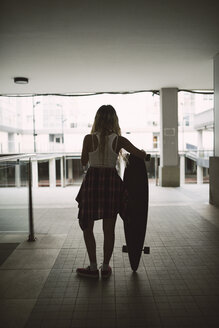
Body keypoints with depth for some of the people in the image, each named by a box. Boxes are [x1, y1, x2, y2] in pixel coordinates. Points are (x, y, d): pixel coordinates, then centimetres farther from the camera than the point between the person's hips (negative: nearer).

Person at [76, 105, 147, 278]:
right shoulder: (119, 140, -3)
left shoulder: (89, 139, -6)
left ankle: (93, 267, 17)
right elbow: (142, 155, 0)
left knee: (87, 227, 13)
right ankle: (106, 267, 21)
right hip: (112, 180, 2)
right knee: (109, 229, 12)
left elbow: (83, 162, 4)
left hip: (92, 180, -1)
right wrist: (141, 150, 22)